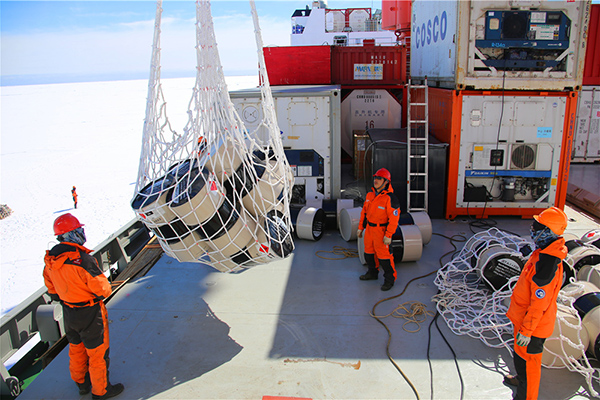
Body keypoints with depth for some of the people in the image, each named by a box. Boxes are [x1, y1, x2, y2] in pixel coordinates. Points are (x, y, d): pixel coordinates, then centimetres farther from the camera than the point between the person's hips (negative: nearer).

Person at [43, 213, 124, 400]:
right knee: (97, 352, 11)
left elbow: (51, 287, 7)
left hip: (68, 313, 8)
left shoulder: (50, 259, -7)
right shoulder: (82, 259, -31)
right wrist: (107, 288, -2)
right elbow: (102, 289, -24)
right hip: (90, 314, -8)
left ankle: (81, 383, 45)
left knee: (76, 349, 26)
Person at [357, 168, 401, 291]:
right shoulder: (370, 194, 4)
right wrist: (361, 227, 14)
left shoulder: (390, 198, -20)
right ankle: (372, 273, 40)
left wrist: (388, 235, -22)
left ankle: (390, 279, 17)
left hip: (381, 231, -8)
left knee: (384, 255, -1)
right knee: (369, 252, 19)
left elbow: (394, 218, -21)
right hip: (369, 229, 8)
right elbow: (364, 211, 13)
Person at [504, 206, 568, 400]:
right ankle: (522, 378, 52)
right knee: (521, 353, 29)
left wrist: (526, 330, -21)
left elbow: (539, 303, -28)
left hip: (534, 324, -10)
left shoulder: (546, 263, -33)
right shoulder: (546, 253, -1)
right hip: (525, 317, 10)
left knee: (528, 359, 9)